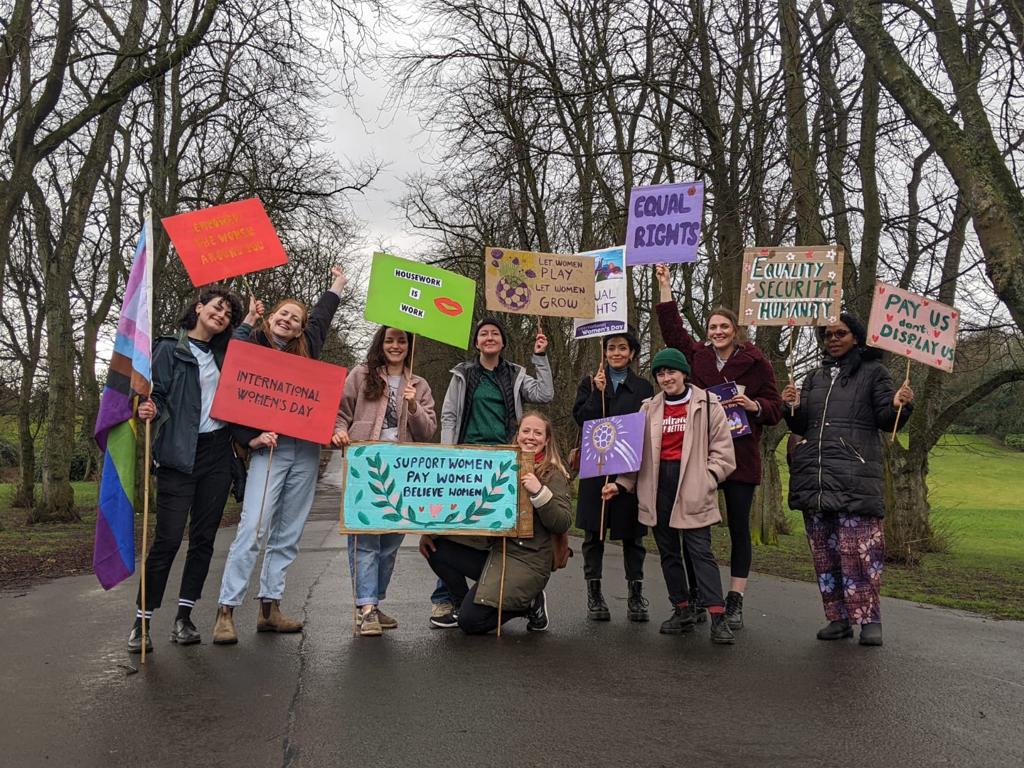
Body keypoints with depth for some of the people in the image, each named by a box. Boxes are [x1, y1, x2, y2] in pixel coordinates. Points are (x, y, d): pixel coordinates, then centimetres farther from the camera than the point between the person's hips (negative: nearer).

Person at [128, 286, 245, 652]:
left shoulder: (223, 354, 16)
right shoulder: (170, 348, 0)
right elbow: (157, 394, -8)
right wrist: (150, 410, -27)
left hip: (217, 454, 6)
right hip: (179, 455, -5)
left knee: (204, 537, 6)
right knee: (168, 538, -8)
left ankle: (184, 617, 16)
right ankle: (142, 620, 5)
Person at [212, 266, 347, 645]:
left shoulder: (305, 349, 14)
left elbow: (320, 316, 33)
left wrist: (336, 286, 47)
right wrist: (252, 437, -14)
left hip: (306, 451, 5)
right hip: (270, 449, -5)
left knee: (288, 534, 6)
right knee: (252, 528, -13)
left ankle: (270, 608, 13)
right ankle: (226, 611, -9)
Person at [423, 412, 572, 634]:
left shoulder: (554, 475, -4)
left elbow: (563, 524, -11)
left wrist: (539, 492, -25)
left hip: (527, 562, -6)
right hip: (492, 550, 6)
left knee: (471, 621, -15)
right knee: (435, 547, -9)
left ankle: (529, 604, 9)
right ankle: (463, 605, 10)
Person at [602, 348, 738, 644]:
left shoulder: (707, 405, 0)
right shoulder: (649, 409, 12)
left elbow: (722, 451, -1)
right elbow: (637, 453, 13)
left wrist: (704, 481, -12)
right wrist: (621, 484, 4)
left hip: (692, 488, -5)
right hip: (658, 485, 5)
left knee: (700, 550, -9)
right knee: (668, 551, 10)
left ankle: (718, 618, -6)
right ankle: (682, 611, 21)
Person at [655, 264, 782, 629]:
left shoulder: (755, 362, 2)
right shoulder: (697, 356, 9)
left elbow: (775, 409, 5)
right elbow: (672, 328, 14)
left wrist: (754, 405, -16)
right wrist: (665, 286, 13)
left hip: (740, 457, -2)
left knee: (738, 528, 5)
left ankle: (735, 602, 13)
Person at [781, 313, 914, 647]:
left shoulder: (873, 372, 7)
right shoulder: (815, 377, 20)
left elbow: (886, 420, 1)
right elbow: (802, 426, 20)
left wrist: (898, 406, -20)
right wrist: (792, 408, 1)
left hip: (855, 474, -5)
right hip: (814, 473, 5)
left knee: (858, 547, -11)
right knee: (824, 548, 6)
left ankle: (869, 618, -1)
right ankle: (839, 618, 13)